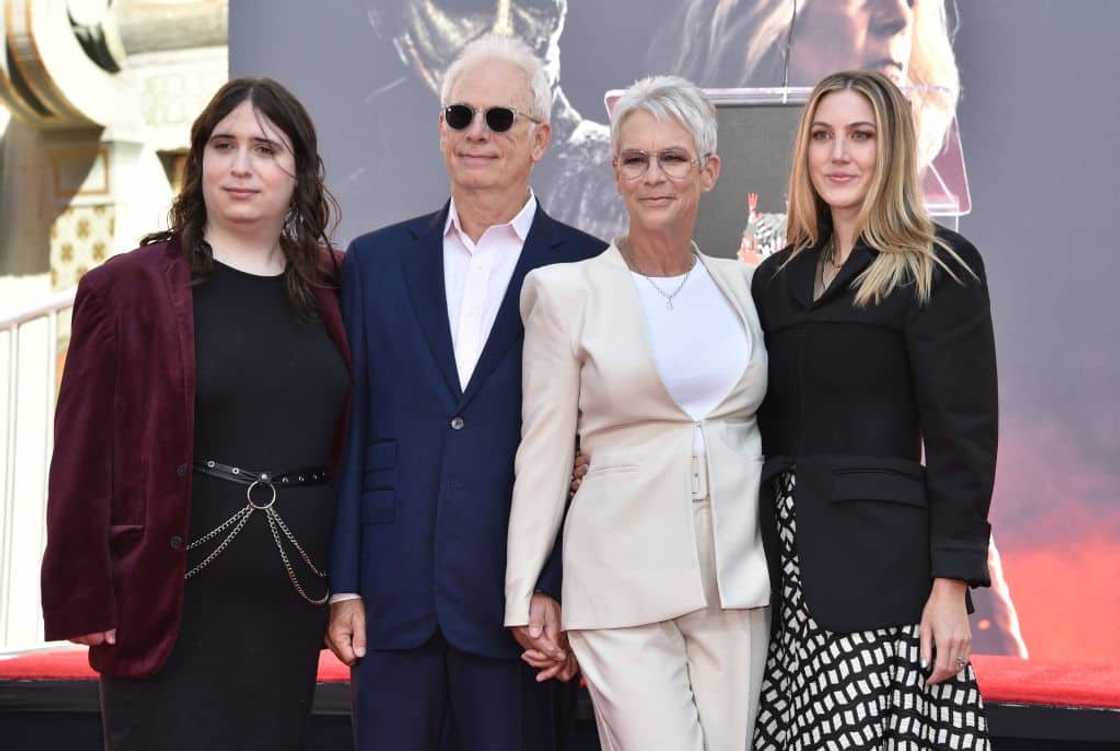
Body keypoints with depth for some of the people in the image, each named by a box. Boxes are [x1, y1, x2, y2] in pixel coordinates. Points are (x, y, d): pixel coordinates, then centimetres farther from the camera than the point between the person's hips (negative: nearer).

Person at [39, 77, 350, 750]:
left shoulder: (332, 293, 9)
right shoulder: (128, 289, -1)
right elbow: (83, 460, -3)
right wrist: (84, 603, -8)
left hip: (293, 604, 3)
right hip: (173, 601, -3)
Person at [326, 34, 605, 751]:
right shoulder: (376, 261, 10)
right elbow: (351, 429, 8)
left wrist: (563, 591, -8)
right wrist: (344, 586, 3)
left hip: (521, 604, -2)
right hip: (392, 598, 2)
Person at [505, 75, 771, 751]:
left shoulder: (744, 287, 9)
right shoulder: (567, 291, -1)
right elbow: (545, 453, 0)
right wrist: (524, 600, -1)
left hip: (738, 578, 4)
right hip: (623, 585, -3)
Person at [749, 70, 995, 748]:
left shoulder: (940, 270, -1)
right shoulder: (778, 279, 15)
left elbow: (963, 438, -7)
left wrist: (952, 587, -12)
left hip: (882, 567, -5)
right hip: (787, 564, 5)